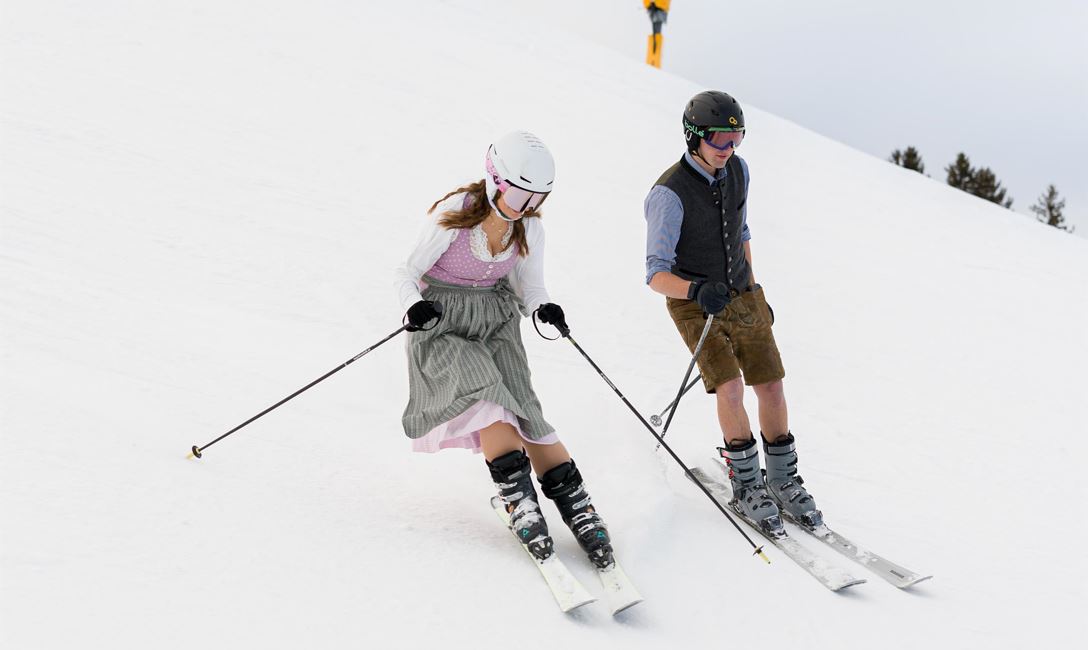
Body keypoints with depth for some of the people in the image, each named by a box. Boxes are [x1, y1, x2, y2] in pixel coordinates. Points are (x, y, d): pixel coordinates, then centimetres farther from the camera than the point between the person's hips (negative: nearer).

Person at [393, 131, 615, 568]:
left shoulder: (529, 229, -3)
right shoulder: (452, 215, -17)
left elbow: (530, 288, 6)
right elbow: (408, 273, -10)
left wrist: (544, 308, -18)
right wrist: (415, 306, -32)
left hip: (497, 320, 3)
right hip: (442, 323, -3)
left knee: (518, 406, -17)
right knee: (487, 390, -27)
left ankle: (577, 508, -15)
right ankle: (520, 501, -21)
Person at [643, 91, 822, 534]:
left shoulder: (738, 170, -1)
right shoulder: (669, 194, -22)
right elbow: (657, 274, -24)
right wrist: (697, 290, -43)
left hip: (743, 297, 6)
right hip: (695, 306, -6)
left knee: (771, 387, 2)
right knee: (731, 387, -19)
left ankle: (782, 480, 21)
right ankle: (745, 486, 0)